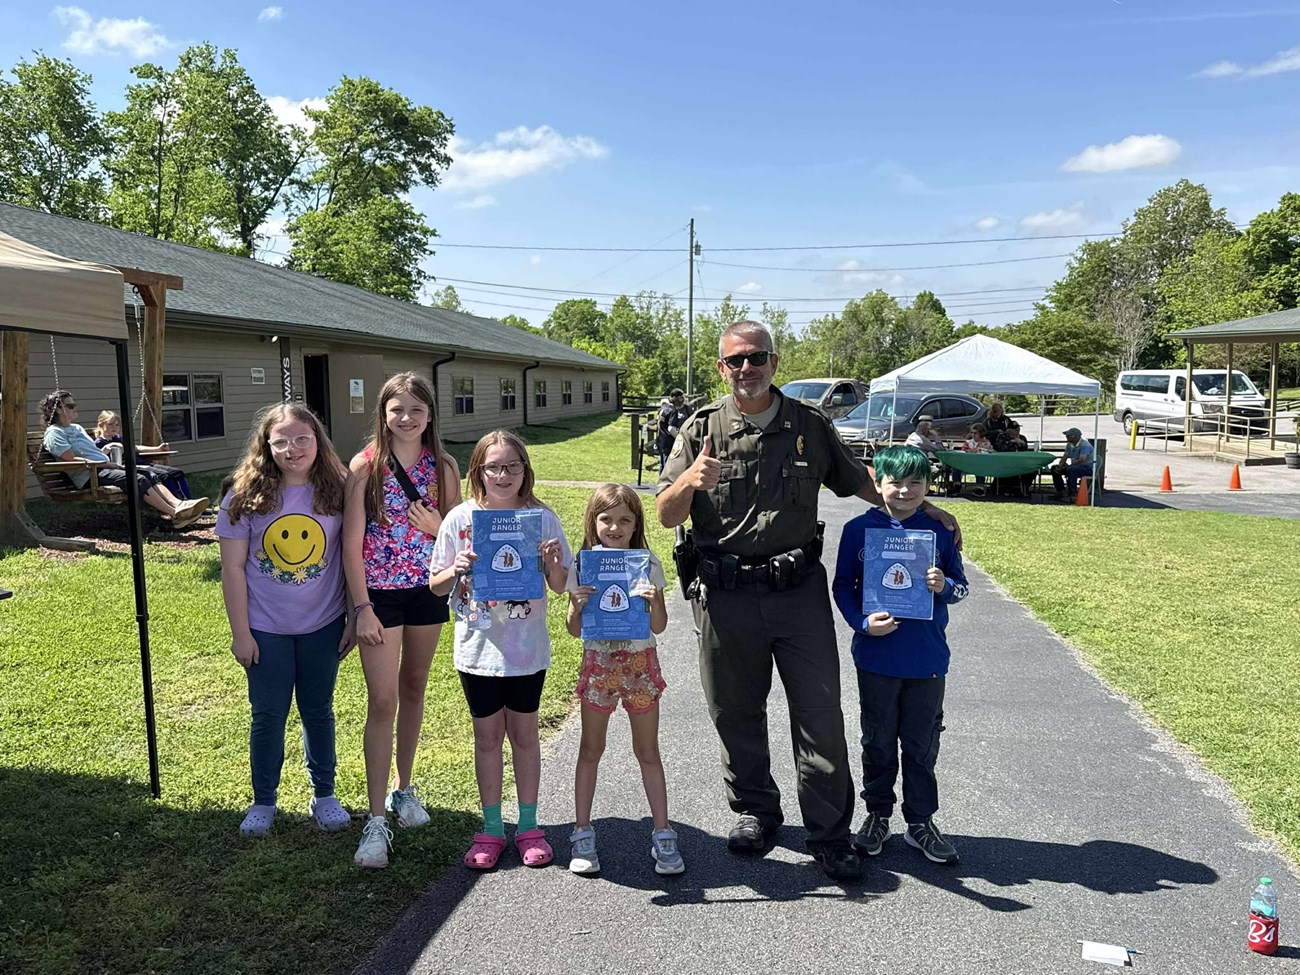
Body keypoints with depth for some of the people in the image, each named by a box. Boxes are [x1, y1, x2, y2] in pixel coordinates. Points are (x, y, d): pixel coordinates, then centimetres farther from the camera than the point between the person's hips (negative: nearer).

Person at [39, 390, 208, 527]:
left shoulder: (77, 428, 28)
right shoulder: (54, 433, 0)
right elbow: (72, 460, -12)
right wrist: (107, 464, -15)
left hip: (106, 466, 9)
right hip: (89, 476, -9)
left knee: (149, 472, -15)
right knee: (137, 479, -28)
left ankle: (177, 503, -35)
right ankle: (175, 514, -40)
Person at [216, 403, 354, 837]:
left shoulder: (336, 492, -7)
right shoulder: (246, 498, -9)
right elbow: (232, 569, -6)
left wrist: (353, 618, -1)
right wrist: (240, 633, -6)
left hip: (323, 626, 1)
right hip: (266, 630, 0)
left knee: (319, 711, 15)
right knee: (268, 716, 11)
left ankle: (324, 796, 31)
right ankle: (263, 802, 30)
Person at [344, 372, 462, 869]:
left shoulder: (443, 468, 0)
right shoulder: (365, 466, -8)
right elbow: (352, 544, -8)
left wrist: (436, 527, -14)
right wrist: (362, 608, -12)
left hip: (427, 590, 3)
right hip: (379, 593, -3)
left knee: (414, 688, 15)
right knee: (383, 701, -4)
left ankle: (403, 788, 34)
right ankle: (377, 820, 2)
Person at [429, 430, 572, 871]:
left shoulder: (541, 517, -4)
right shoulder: (461, 518, -4)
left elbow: (561, 586, 0)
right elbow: (436, 585, 1)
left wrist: (552, 564, -21)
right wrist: (456, 569, -19)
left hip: (527, 648, 0)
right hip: (479, 648, 0)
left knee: (524, 733, 12)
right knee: (487, 735, 13)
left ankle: (528, 825, 27)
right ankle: (491, 827, 27)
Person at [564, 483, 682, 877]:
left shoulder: (648, 565, -4)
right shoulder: (583, 567, -4)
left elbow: (659, 626, -4)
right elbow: (574, 630, -3)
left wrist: (653, 601, -23)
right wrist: (578, 605, -23)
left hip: (640, 663, 0)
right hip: (598, 663, 0)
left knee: (648, 752, 7)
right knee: (590, 750, 10)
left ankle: (662, 835, 17)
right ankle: (582, 834, 21)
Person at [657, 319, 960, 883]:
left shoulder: (810, 426, 7)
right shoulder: (702, 429, 2)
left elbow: (858, 482, 19)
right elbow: (666, 517, -2)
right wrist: (690, 482, -23)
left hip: (799, 589, 1)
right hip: (726, 596, 0)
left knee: (820, 713, 0)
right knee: (735, 712, 12)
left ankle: (829, 834, 14)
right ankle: (754, 810, 33)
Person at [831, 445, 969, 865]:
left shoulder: (941, 530, -1)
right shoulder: (859, 529, -5)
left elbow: (960, 585, 6)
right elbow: (843, 586, 0)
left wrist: (945, 586, -16)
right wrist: (862, 622, -15)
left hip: (928, 657, 1)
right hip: (877, 654, -1)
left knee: (922, 743, 12)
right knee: (878, 741, 13)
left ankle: (921, 821, 28)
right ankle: (877, 814, 30)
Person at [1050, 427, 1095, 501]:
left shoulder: (1085, 445, -20)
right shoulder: (1069, 445, 8)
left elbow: (1081, 460, -30)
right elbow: (1064, 457, 8)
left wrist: (1067, 466, -27)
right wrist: (1060, 466, -13)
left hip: (1088, 468, -9)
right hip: (1075, 466, 9)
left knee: (1070, 470, -38)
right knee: (1054, 468, 1)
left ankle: (1072, 496, -33)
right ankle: (1060, 492, 3)